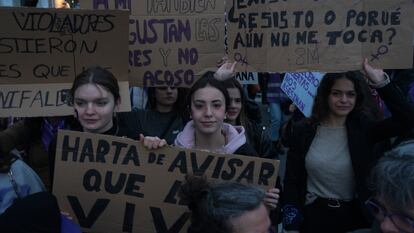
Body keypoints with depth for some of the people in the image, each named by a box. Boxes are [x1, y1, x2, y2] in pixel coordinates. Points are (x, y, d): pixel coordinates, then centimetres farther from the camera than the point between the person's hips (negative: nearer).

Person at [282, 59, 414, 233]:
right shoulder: (303, 131, -5)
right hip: (313, 216, -1)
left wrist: (380, 82, -25)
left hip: (354, 216, 1)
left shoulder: (363, 128, -4)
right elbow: (291, 181, -3)